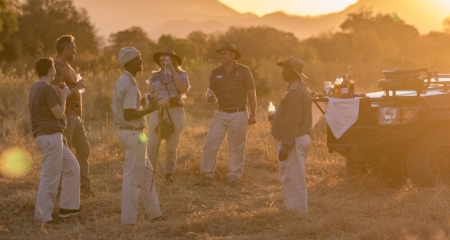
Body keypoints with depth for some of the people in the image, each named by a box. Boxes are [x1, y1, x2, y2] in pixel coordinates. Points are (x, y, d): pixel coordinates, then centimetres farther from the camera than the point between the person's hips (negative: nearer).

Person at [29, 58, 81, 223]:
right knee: (50, 177, -5)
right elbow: (58, 113, -14)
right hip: (50, 136, -10)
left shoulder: (36, 87, 14)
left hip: (50, 136, 10)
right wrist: (64, 95, -1)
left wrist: (59, 95, 16)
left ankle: (67, 207, 18)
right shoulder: (47, 89, -16)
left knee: (72, 168, 15)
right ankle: (42, 215, 1)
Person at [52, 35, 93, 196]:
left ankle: (84, 185, 20)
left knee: (84, 150, 12)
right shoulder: (56, 68, -15)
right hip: (64, 116, -10)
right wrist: (77, 87, -13)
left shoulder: (67, 67, 15)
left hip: (75, 116, 10)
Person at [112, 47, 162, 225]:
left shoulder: (122, 81, 12)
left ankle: (153, 213, 23)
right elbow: (129, 115, -25)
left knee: (147, 173, 17)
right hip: (133, 134, -10)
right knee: (133, 177, -2)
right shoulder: (130, 85, -19)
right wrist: (150, 110, -18)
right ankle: (129, 219, 4)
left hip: (127, 132, 10)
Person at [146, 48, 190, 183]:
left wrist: (173, 71, -12)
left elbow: (183, 89, -12)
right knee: (152, 143, -10)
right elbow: (149, 94, 6)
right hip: (157, 111, 1)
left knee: (171, 145, 2)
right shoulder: (155, 76, 12)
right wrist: (158, 100, -15)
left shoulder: (181, 74, 7)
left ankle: (169, 173, 14)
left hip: (176, 112, -1)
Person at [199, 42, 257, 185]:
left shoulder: (244, 71, -4)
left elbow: (252, 94, -1)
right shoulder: (215, 73, 5)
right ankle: (207, 174, 4)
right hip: (221, 114, 3)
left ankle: (234, 176, 16)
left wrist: (253, 115, -5)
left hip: (239, 114, -3)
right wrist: (210, 98, -15)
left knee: (237, 147, 4)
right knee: (210, 143, -5)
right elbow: (211, 95, 10)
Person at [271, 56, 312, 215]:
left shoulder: (295, 91, -19)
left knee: (293, 179, -6)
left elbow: (292, 121, -24)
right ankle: (295, 211, 21)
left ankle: (298, 212, -2)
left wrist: (285, 146, -23)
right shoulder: (301, 89, 16)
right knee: (289, 178, 16)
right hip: (299, 138, 11)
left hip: (293, 141, -11)